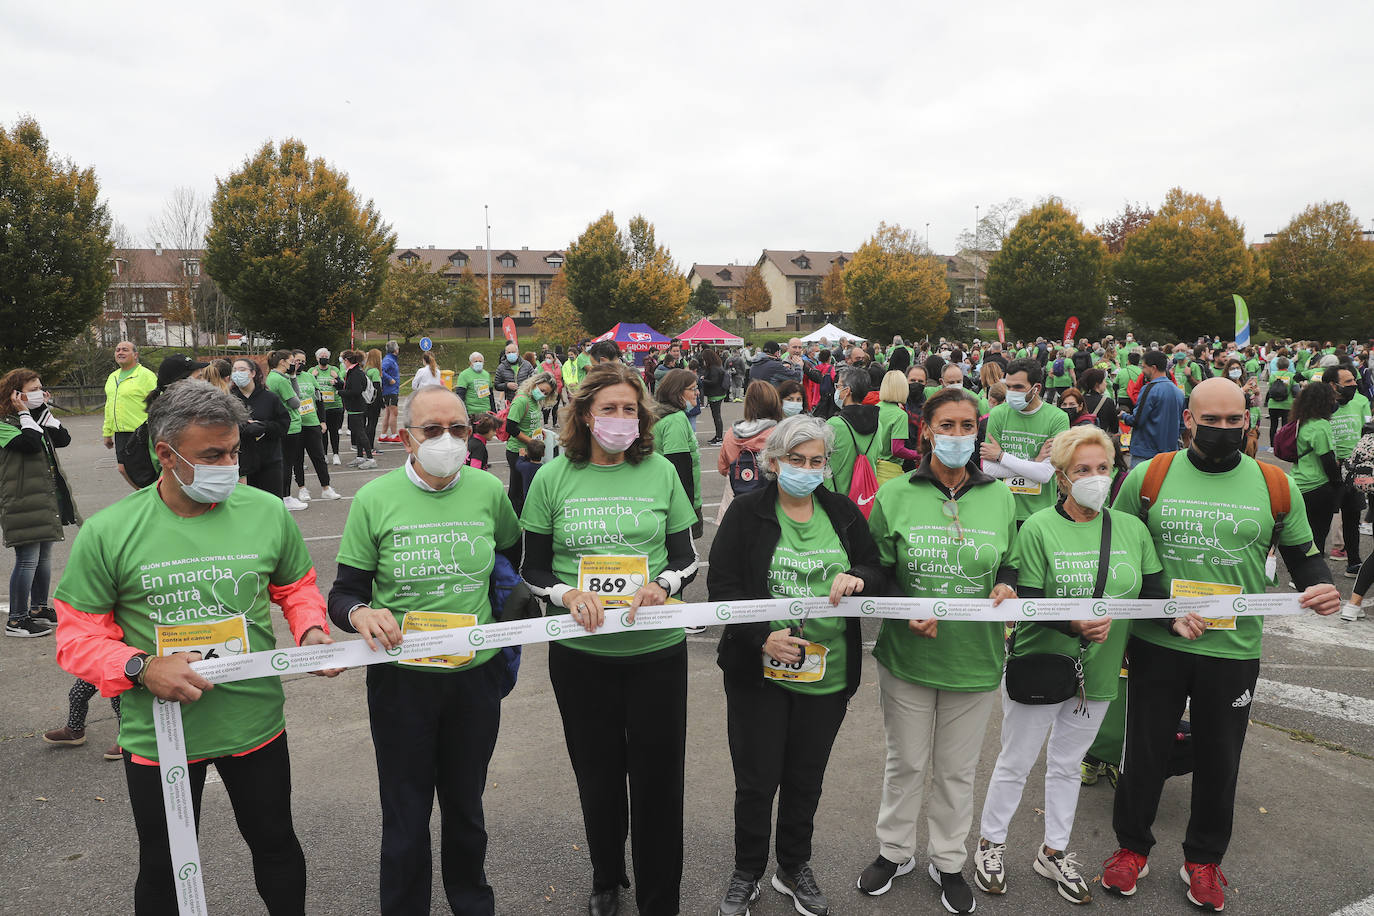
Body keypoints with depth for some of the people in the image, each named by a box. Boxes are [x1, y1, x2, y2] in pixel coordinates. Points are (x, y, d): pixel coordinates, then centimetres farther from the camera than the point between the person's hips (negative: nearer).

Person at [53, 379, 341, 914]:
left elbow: (296, 587, 8)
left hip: (256, 724, 2)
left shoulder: (267, 512, -7)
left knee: (275, 844, 22)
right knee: (163, 870, 20)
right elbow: (77, 635, -6)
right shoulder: (108, 533, -12)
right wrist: (140, 669, -23)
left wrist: (310, 630, -13)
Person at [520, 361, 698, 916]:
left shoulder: (660, 472, 0)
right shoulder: (554, 478, -1)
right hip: (581, 654, 1)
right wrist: (568, 595, -17)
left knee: (657, 779, 7)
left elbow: (686, 557, 5)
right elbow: (532, 568, 2)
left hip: (657, 649, 0)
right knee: (598, 777, 17)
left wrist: (662, 584, -16)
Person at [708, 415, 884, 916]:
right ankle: (746, 874, 32)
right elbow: (722, 584, -9)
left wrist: (859, 578, -17)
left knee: (805, 780, 17)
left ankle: (794, 869, 40)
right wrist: (762, 636, -22)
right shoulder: (747, 512, -6)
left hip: (827, 674, 3)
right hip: (758, 672, -3)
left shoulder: (844, 513, 4)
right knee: (756, 781, 8)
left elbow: (880, 575, 7)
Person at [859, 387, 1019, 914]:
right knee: (905, 762, 15)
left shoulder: (1001, 498, 0)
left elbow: (1011, 567, 10)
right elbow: (873, 573, -1)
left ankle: (947, 862, 38)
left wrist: (1006, 586, -12)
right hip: (907, 656, -1)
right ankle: (895, 851, 39)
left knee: (957, 770, 16)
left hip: (976, 659, 1)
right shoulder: (895, 496, -6)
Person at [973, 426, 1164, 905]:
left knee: (1068, 763, 20)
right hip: (1039, 665, -4)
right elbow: (1027, 601, -17)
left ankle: (1054, 852, 38)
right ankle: (991, 843, 32)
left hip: (1097, 669, 4)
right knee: (1015, 762, 11)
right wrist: (1074, 624, -32)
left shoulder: (1132, 528, 1)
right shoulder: (1039, 528, -13)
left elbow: (1152, 591, 2)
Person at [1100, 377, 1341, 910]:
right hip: (1157, 647, -1)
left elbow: (1303, 553, 11)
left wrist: (1322, 588, -12)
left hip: (1234, 651, 1)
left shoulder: (1275, 485, -1)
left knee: (1218, 761, 15)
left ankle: (1203, 860, 37)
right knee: (1145, 751, 12)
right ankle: (1132, 849, 33)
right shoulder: (1149, 477, -5)